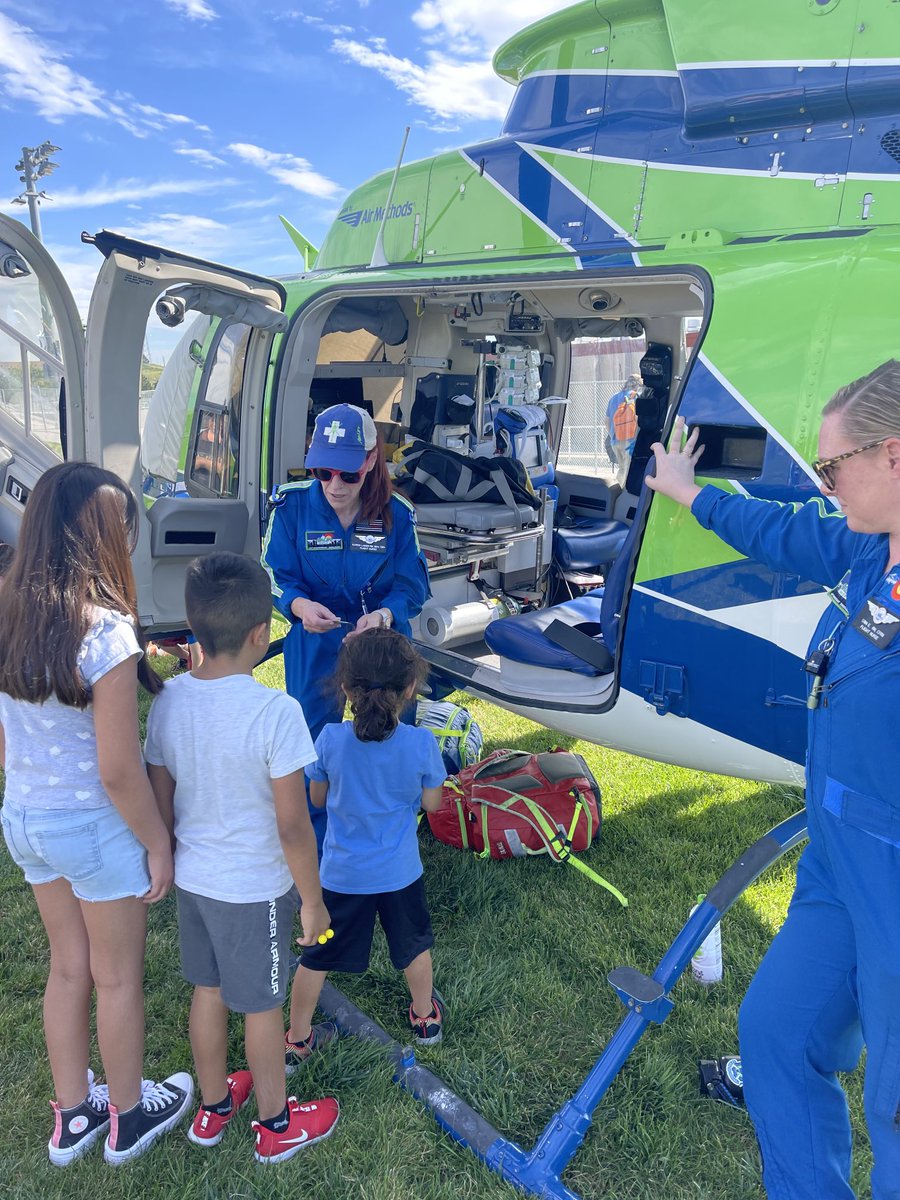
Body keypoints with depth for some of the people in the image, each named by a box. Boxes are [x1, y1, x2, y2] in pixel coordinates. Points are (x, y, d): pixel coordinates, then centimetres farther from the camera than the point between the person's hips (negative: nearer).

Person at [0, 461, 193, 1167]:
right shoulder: (105, 631, -27)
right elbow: (119, 772, -23)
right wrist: (158, 845, -9)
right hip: (97, 827, -6)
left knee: (68, 967, 25)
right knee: (118, 978, 16)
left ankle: (72, 1115, 44)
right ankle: (128, 1118, 39)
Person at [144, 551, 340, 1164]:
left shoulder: (169, 701, -10)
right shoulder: (275, 711, -28)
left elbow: (162, 801, 0)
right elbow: (292, 826, -22)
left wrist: (177, 859, 17)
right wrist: (314, 901, -8)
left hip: (193, 879, 6)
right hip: (255, 889, -5)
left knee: (209, 991, 25)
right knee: (262, 1006, 15)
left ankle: (213, 1108, 47)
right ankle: (277, 1126, 39)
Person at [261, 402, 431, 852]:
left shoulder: (396, 513, -11)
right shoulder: (292, 505, -12)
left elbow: (412, 583, -9)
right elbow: (276, 576, -9)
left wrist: (383, 614, -30)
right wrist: (300, 606, -31)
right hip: (314, 647, 0)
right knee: (314, 746, 15)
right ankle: (313, 852, 39)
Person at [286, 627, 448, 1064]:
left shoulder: (330, 739, -19)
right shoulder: (421, 743, -20)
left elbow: (318, 798, -2)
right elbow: (431, 803, -5)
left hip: (340, 873, 0)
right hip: (399, 872, 1)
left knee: (316, 956, 18)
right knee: (414, 945, 26)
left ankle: (297, 1040, 33)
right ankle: (425, 1016, 47)